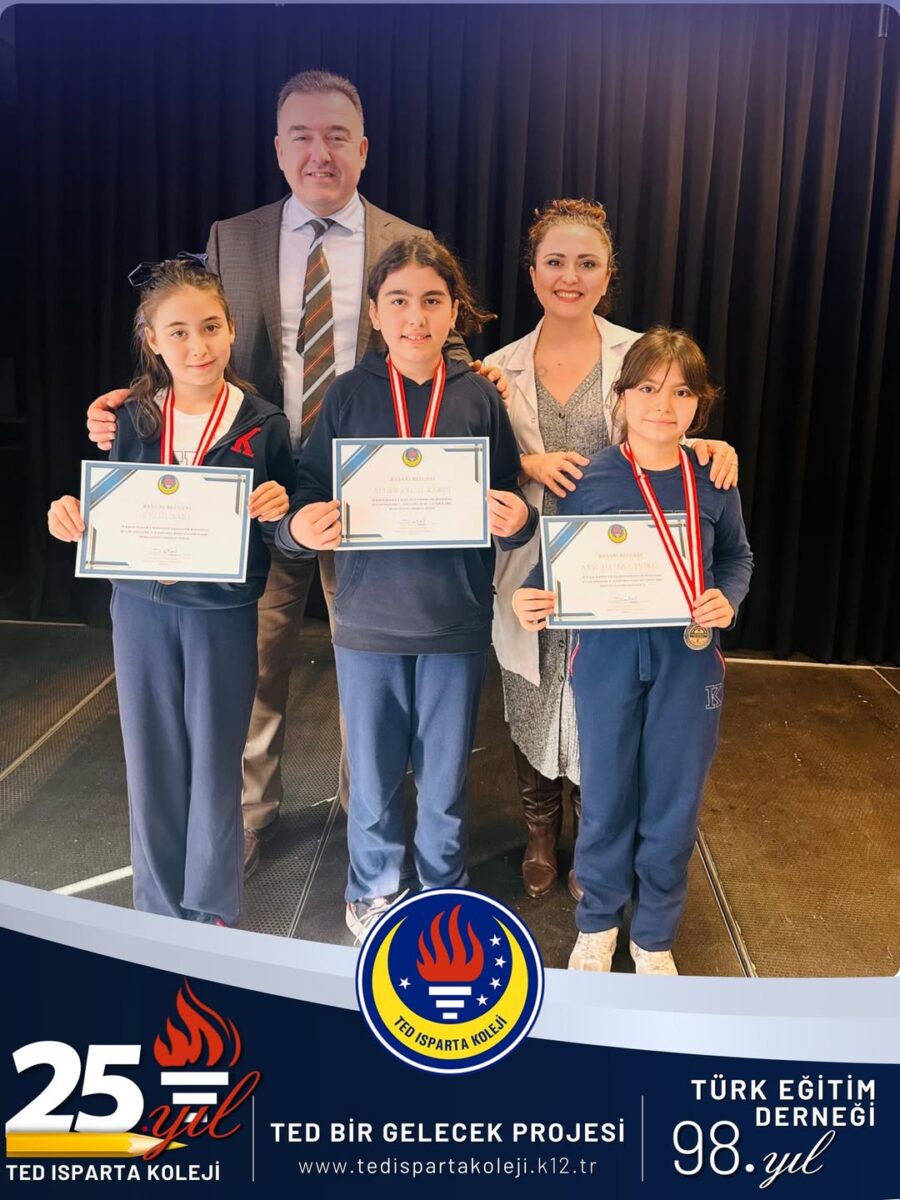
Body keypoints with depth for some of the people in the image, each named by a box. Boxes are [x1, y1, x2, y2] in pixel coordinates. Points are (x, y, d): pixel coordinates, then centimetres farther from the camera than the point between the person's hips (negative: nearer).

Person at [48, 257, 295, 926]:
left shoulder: (262, 425, -6)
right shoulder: (132, 419, 0)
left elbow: (285, 538, -1)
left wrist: (277, 511, -22)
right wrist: (72, 515, -12)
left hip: (224, 614, -2)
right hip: (142, 608, 2)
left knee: (214, 764, 8)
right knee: (151, 760, 12)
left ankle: (212, 915, 29)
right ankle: (159, 911, 31)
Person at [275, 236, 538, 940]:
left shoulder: (481, 397, -2)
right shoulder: (348, 395, -3)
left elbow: (511, 510, 2)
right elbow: (307, 498, -2)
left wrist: (517, 519, -20)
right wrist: (302, 527, -23)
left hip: (456, 622, 0)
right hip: (368, 620, 0)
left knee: (446, 777, 15)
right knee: (373, 775, 15)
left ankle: (444, 892, 39)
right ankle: (373, 887, 40)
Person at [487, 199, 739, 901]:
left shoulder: (640, 355, -1)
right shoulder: (501, 367, 4)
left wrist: (709, 445, -20)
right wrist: (532, 464, -18)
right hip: (529, 574, 2)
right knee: (531, 713, 13)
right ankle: (541, 839, 39)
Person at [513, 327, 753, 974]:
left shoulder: (713, 481, -2)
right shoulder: (589, 478, -7)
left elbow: (737, 556, 12)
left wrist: (728, 599, -7)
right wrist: (530, 598, -20)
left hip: (689, 656, 2)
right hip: (608, 653, -1)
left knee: (674, 799, 11)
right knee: (606, 793, 12)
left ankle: (654, 934, 34)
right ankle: (599, 922, 36)